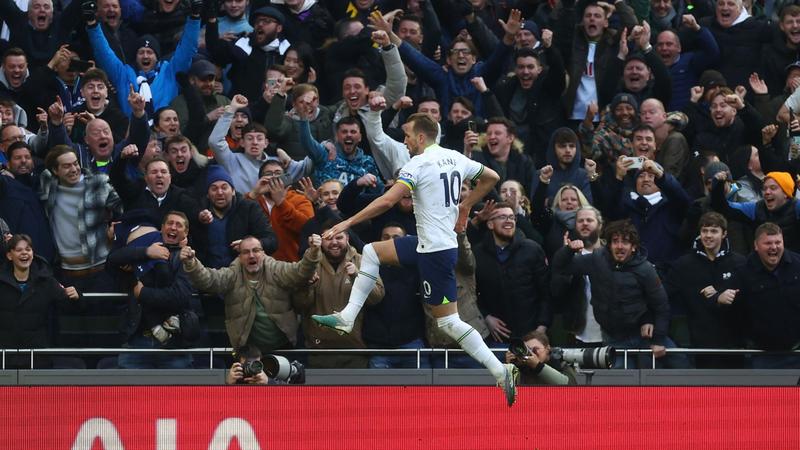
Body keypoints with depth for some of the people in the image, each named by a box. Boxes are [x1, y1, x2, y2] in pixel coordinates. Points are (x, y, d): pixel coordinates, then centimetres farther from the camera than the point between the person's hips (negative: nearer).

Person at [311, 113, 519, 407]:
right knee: (371, 252, 15)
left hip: (435, 250, -9)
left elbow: (387, 201, -25)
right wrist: (464, 206, 26)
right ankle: (347, 318, 10)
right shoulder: (455, 158, 9)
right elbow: (491, 177, 21)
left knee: (449, 322, -5)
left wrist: (348, 223, -19)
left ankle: (501, 370, -7)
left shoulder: (419, 164, -16)